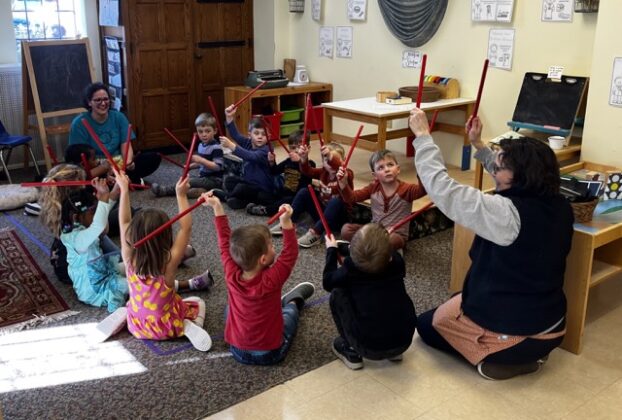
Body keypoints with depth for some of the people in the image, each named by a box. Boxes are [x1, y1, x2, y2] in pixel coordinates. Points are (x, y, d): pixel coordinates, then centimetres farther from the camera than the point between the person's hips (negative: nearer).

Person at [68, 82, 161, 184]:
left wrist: (128, 161, -29)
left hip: (120, 165, 3)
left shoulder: (118, 117, 1)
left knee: (154, 158, -14)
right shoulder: (79, 123, -9)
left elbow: (126, 145, -4)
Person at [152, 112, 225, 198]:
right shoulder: (201, 145, 12)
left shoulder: (216, 147, -16)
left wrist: (201, 160, -29)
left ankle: (165, 190, -21)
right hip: (203, 177, 10)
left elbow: (217, 167, -25)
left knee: (190, 182, -23)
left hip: (214, 180, -10)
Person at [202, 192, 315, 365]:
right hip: (271, 353, -3)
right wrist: (286, 221, -32)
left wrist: (217, 206, -1)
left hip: (238, 351, 3)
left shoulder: (232, 275, -17)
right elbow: (290, 253, -21)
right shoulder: (271, 280, -28)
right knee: (289, 311, 23)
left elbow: (225, 242, -6)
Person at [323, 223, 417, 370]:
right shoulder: (396, 261, 0)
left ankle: (351, 351, 14)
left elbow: (328, 282, 12)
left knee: (337, 294, 9)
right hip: (404, 342, 4)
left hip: (370, 349, -4)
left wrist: (331, 250, 24)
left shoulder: (350, 270, -7)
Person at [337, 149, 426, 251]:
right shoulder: (374, 187, 1)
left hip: (397, 234, -4)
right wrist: (343, 183, -19)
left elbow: (423, 189, -35)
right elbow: (351, 198, 0)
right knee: (346, 229, -13)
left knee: (391, 239, -40)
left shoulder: (406, 189, -13)